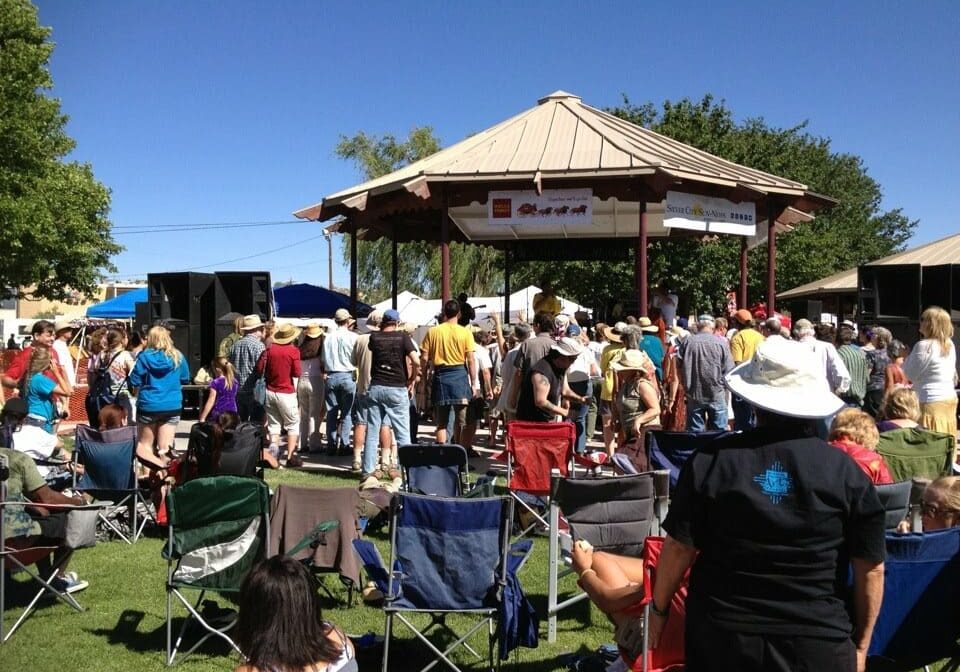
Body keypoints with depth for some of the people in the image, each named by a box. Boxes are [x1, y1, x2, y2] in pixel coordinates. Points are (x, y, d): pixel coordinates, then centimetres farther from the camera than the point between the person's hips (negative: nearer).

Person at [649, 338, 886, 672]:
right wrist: (861, 644, 11)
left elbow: (679, 548, -6)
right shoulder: (847, 472, -6)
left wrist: (659, 608, 9)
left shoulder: (711, 460, -9)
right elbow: (871, 568, -2)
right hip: (817, 645, 0)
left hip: (721, 636, 0)